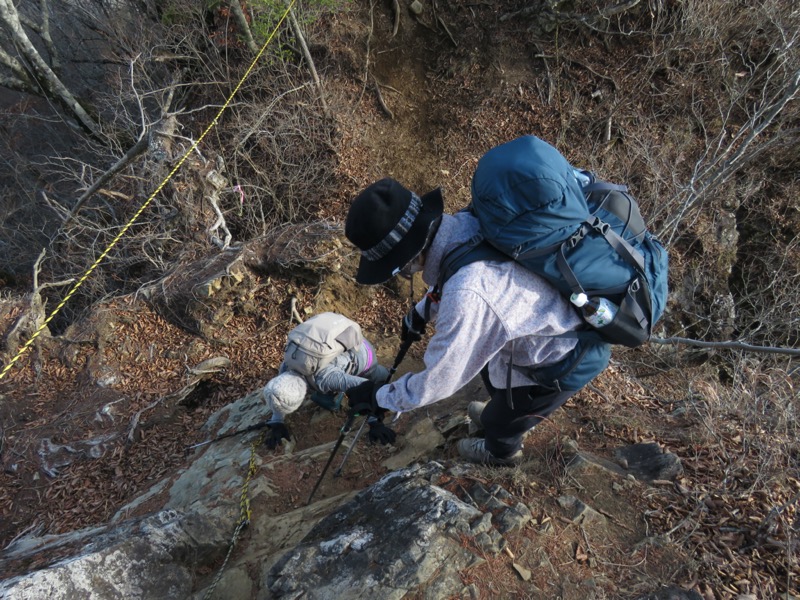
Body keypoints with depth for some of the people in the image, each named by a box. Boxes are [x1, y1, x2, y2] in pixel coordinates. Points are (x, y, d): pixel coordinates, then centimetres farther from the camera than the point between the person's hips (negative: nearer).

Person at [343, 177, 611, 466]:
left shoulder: (467, 295, -41)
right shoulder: (464, 223, -15)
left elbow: (438, 382, -24)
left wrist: (379, 397, -8)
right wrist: (421, 312, 18)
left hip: (569, 359, -7)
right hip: (560, 318, 7)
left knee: (500, 420, 20)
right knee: (492, 371, 32)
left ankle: (502, 452, 56)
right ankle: (501, 414, 64)